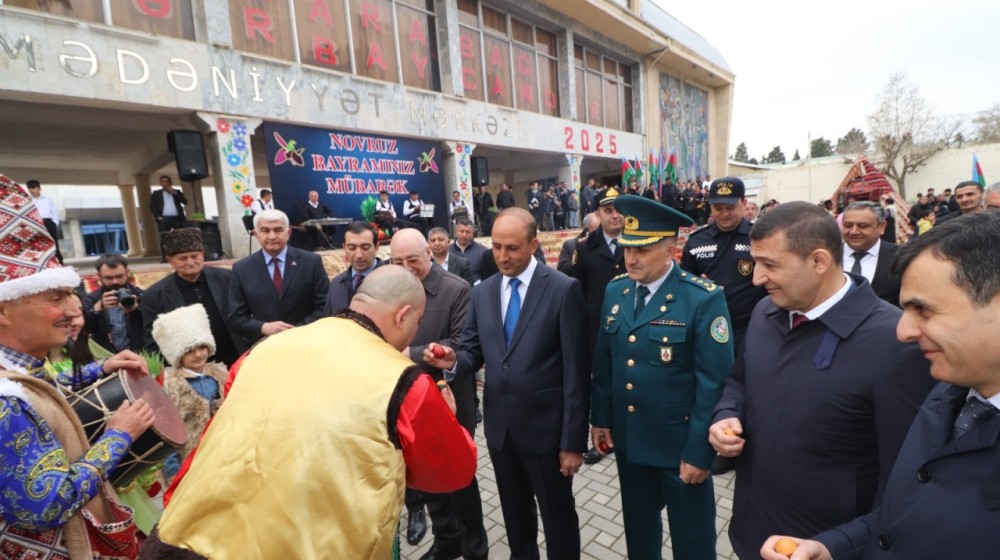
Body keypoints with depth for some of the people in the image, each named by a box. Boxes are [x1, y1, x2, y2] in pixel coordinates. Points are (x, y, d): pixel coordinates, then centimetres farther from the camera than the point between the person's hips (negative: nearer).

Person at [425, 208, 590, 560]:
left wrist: (573, 440, -12)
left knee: (558, 515, 17)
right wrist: (454, 361, -19)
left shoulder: (563, 289, -13)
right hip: (499, 425, 5)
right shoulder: (482, 292, 2)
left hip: (546, 425, -4)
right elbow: (474, 353, 5)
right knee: (514, 514, 25)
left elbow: (576, 370, -13)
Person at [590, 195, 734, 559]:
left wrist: (699, 450, -14)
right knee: (638, 529, 25)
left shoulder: (704, 298, -18)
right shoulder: (615, 292, -1)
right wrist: (600, 418, 6)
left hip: (679, 444, -4)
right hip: (628, 438, 5)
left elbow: (714, 382, -17)